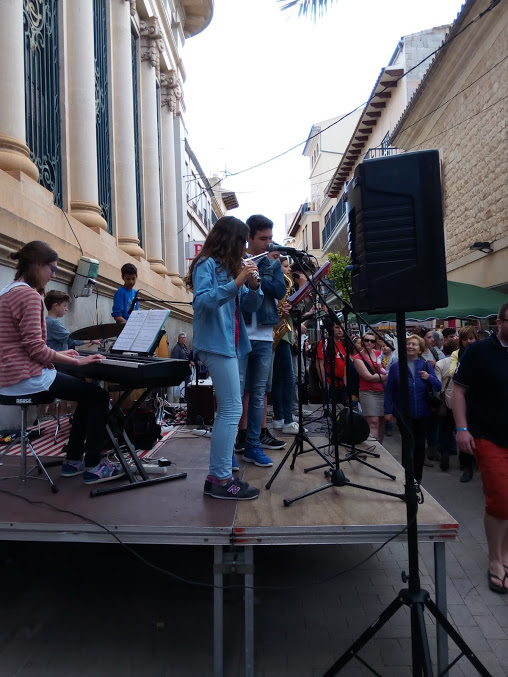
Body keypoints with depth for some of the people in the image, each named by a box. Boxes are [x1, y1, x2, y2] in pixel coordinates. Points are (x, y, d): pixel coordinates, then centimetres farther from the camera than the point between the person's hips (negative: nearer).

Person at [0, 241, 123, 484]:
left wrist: (60, 354, 16)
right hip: (26, 378, -11)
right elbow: (35, 348, -22)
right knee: (99, 396, -3)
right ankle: (93, 467, 4)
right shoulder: (29, 294, -17)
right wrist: (77, 361, -13)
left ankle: (73, 460, 24)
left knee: (88, 393, 21)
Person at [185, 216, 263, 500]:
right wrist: (236, 283, -26)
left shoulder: (231, 266, 17)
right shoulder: (206, 264, -5)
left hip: (229, 344, 9)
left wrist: (253, 284, -6)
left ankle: (217, 475, 16)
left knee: (227, 410, 9)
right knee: (232, 410, -11)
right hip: (216, 344, -9)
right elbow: (201, 301, -20)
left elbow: (252, 305, 13)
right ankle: (222, 479, -4)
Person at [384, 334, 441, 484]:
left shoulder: (426, 366, 4)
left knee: (420, 446, 11)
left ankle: (417, 479, 27)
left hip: (422, 414, 2)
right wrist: (388, 411, -4)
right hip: (404, 414, -2)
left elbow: (438, 387, 3)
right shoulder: (396, 366, -1)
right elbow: (388, 391, 0)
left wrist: (429, 377, -16)